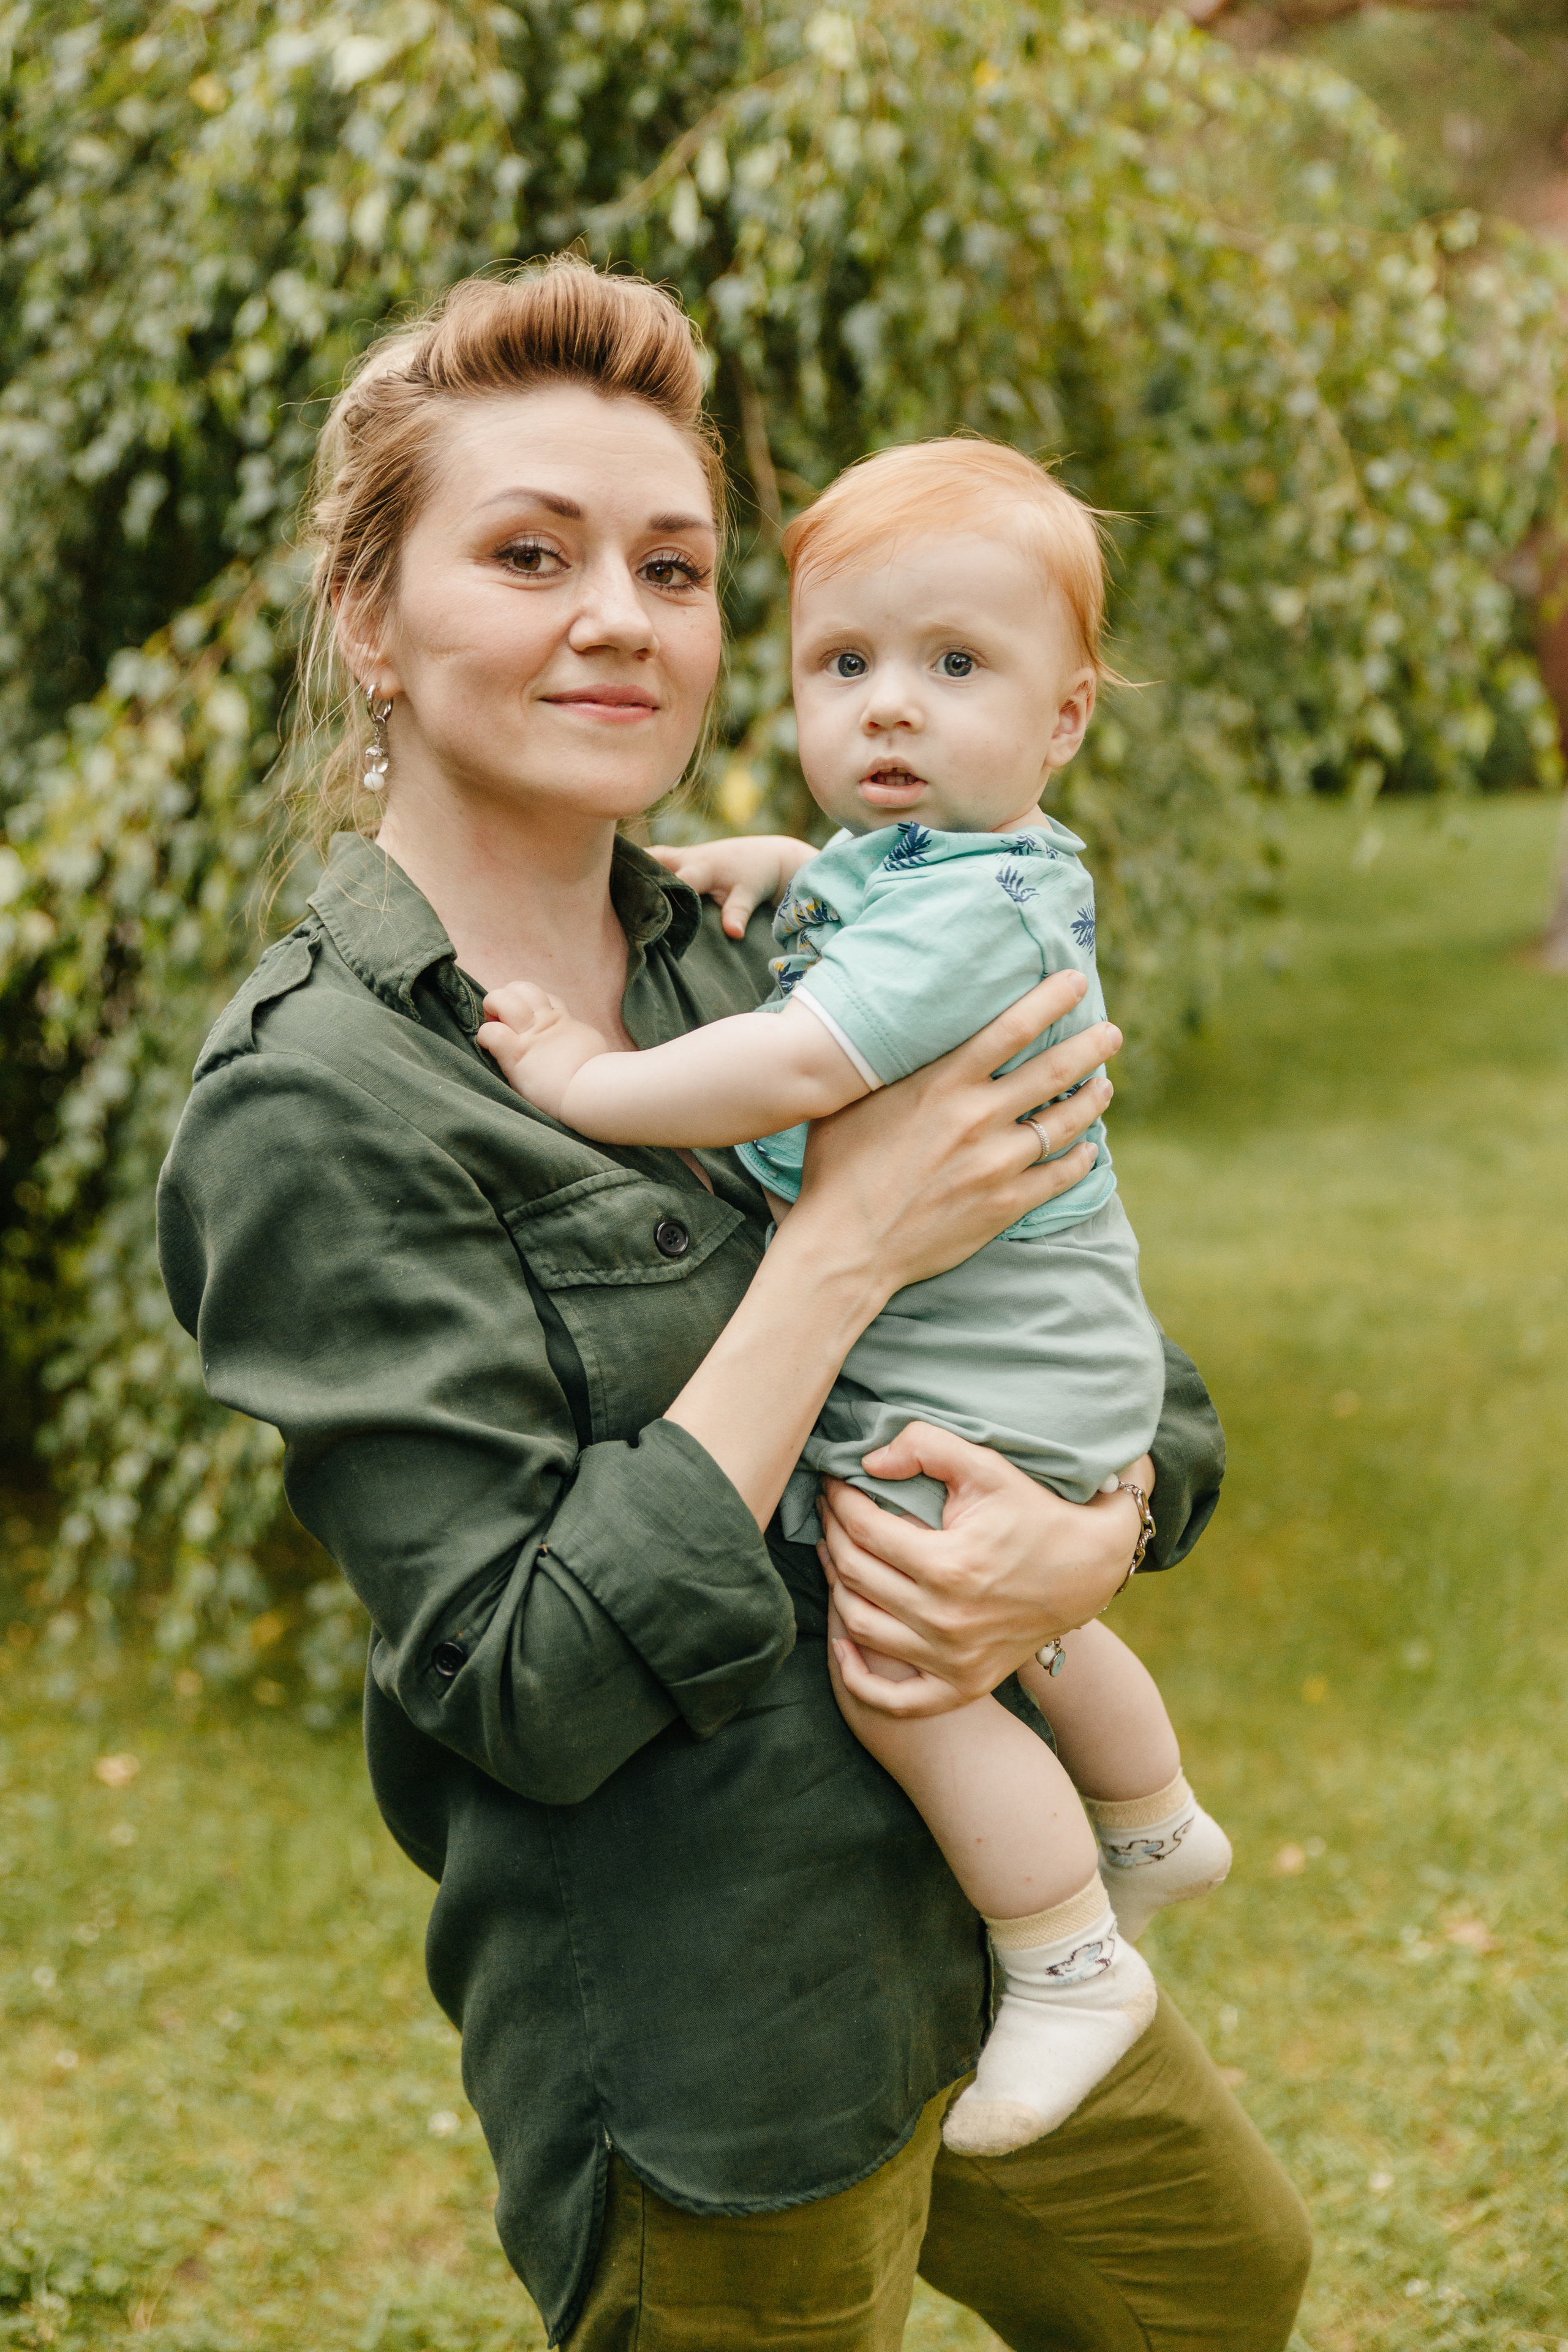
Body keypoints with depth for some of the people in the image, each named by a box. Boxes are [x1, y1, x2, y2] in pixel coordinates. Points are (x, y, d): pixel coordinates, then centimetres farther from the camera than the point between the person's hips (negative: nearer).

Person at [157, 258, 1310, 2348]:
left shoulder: (771, 961, 2)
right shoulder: (315, 1100, -18)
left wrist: (1090, 1539, -17)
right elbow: (532, 1690, -23)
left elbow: (1140, 1377, 6)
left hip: (973, 1915, 7)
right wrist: (847, 1249, -23)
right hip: (706, 2056, -7)